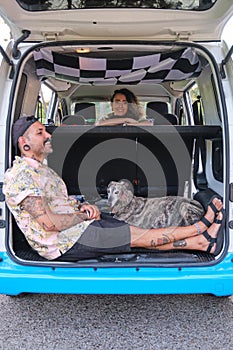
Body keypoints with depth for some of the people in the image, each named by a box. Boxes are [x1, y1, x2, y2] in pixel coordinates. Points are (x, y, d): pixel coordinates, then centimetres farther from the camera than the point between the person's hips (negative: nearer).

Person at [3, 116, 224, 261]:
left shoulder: (41, 169, 15)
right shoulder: (20, 177, -18)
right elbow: (49, 223, -24)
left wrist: (81, 207, -1)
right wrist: (84, 215, -10)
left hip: (75, 226, 9)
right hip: (62, 242, -9)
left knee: (138, 233, -2)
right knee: (138, 237, -8)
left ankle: (201, 242, 0)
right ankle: (199, 228, 2)